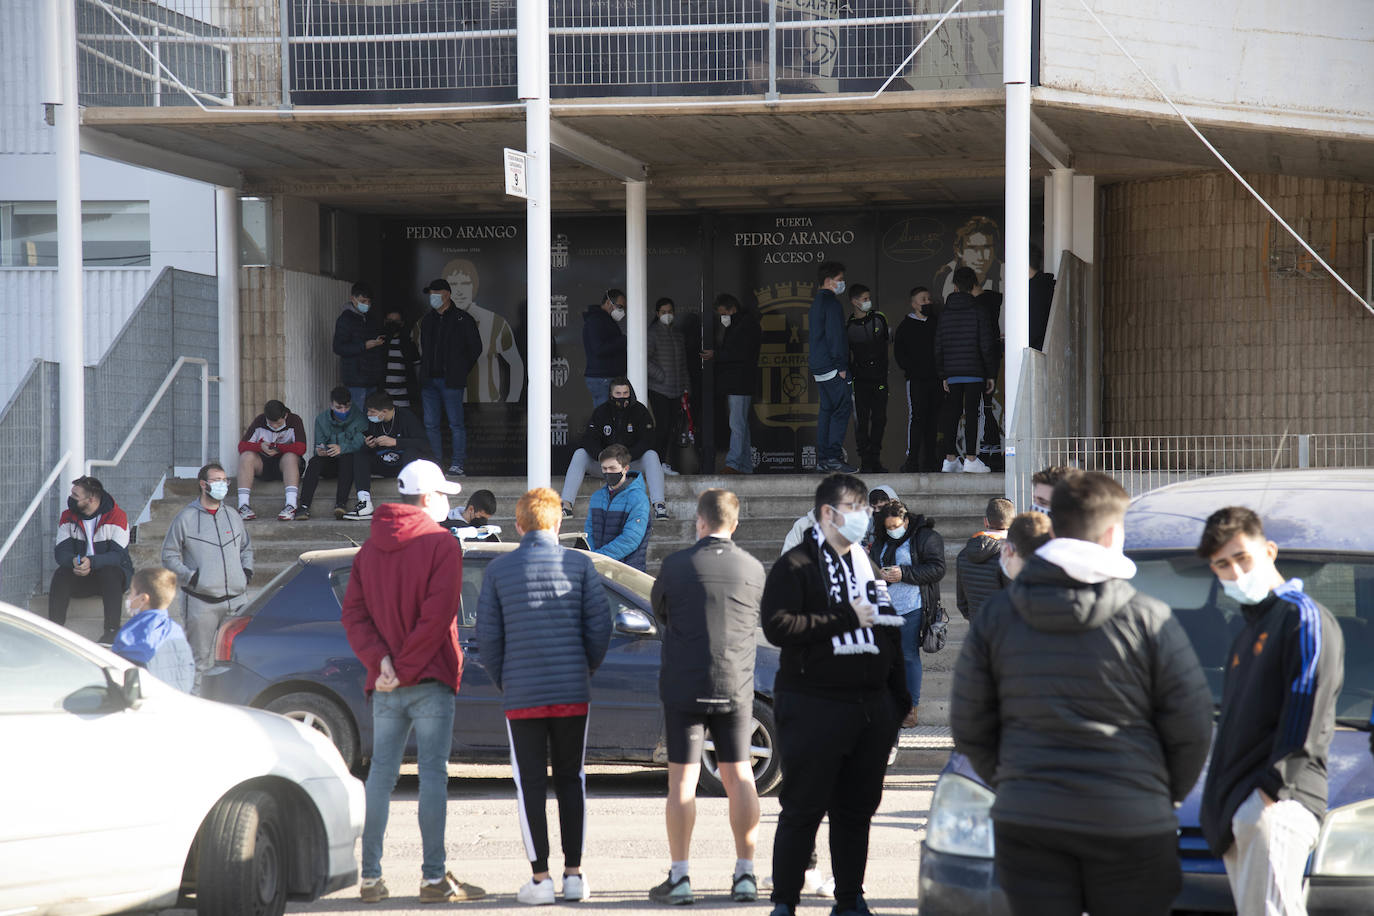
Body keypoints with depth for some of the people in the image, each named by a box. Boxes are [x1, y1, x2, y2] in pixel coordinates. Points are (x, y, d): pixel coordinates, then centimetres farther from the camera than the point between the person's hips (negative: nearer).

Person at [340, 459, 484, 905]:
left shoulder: (370, 548, 12)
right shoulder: (440, 544, -6)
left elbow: (353, 612, 4)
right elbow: (437, 615, -15)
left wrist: (379, 659, -5)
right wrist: (406, 668, -11)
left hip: (385, 684, 5)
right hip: (430, 680, -5)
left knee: (380, 775, 8)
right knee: (433, 773, -3)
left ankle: (371, 876, 8)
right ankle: (434, 877, -4)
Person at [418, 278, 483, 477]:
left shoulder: (462, 320, -1)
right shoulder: (427, 320, 15)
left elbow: (476, 348, 3)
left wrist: (460, 371, 3)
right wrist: (425, 372, 13)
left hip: (451, 380, -6)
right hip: (429, 380, 6)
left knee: (455, 423, -5)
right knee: (430, 424, 4)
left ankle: (457, 464, -3)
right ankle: (435, 463, 9)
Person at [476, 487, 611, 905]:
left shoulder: (499, 569, 0)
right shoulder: (580, 564, 1)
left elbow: (487, 635, -1)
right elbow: (599, 625, -2)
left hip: (522, 694, -1)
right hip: (572, 692, 1)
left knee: (530, 784, 4)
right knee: (571, 779, 11)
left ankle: (541, 877, 1)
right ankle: (574, 875, 9)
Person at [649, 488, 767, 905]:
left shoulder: (676, 565, -8)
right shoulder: (753, 570, -1)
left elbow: (658, 609, 7)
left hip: (683, 687, -2)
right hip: (735, 687, 2)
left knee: (682, 780, 2)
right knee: (739, 777, 9)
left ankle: (680, 877, 1)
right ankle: (745, 875, 9)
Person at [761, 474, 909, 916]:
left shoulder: (867, 564, 17)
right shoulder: (796, 565, -5)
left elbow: (889, 631, 21)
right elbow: (777, 626, -19)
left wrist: (899, 697, 15)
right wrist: (846, 618, -16)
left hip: (871, 708, 6)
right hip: (814, 708, -6)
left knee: (858, 808, 9)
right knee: (803, 809, -3)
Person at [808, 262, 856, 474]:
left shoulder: (816, 303, 20)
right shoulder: (831, 302, -12)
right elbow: (836, 336, -17)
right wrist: (841, 366, -16)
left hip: (818, 367, 10)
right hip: (831, 366, -10)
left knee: (827, 409, 11)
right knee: (841, 409, -10)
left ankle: (822, 459, 10)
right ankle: (833, 458, -14)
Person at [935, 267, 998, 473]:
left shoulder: (944, 314, 7)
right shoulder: (978, 313, -4)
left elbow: (938, 348, 10)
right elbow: (986, 346, -6)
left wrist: (943, 375, 17)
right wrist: (991, 374, 1)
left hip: (952, 373, 3)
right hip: (974, 371, -3)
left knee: (952, 413, 8)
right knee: (971, 413, -4)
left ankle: (950, 458, 8)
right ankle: (970, 458, -8)